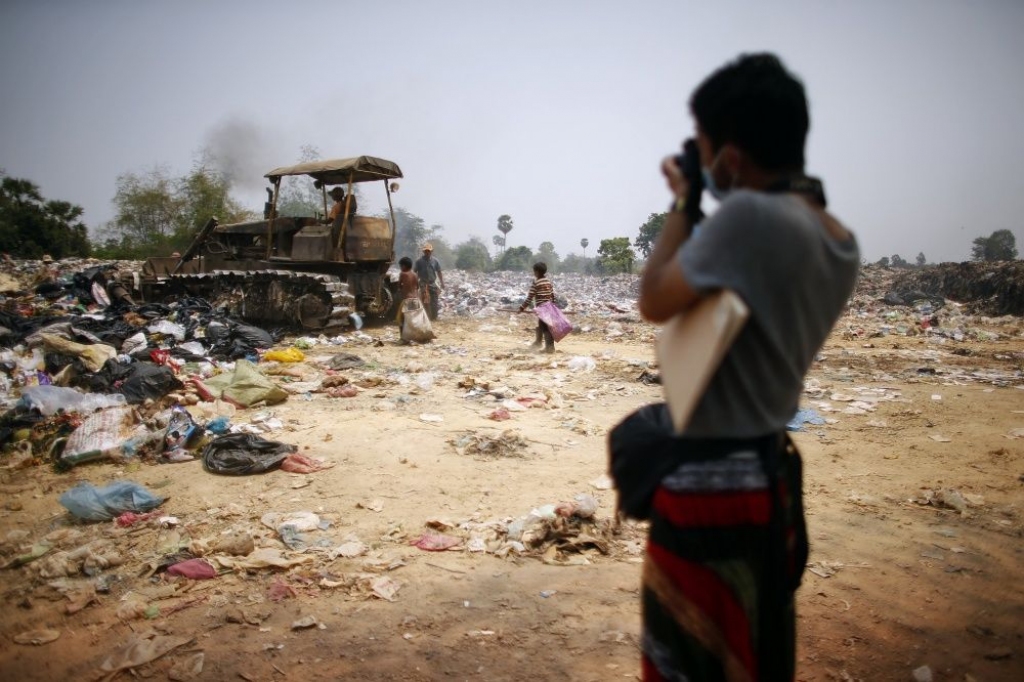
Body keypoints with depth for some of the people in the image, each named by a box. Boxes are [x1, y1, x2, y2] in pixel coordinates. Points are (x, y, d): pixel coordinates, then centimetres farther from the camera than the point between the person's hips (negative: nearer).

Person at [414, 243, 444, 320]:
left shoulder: (435, 261, 3)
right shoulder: (419, 261, -4)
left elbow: (439, 272, 9)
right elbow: (416, 273, -1)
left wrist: (442, 283, 7)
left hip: (433, 283, 3)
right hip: (424, 284, -2)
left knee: (434, 302, 6)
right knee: (426, 302, -4)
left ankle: (434, 317, 18)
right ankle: (427, 317, 2)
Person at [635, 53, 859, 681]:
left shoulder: (749, 215, -24)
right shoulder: (842, 243, 4)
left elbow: (656, 303, -14)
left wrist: (683, 207, -3)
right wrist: (702, 213, 10)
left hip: (708, 482, -9)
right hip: (768, 471, 9)